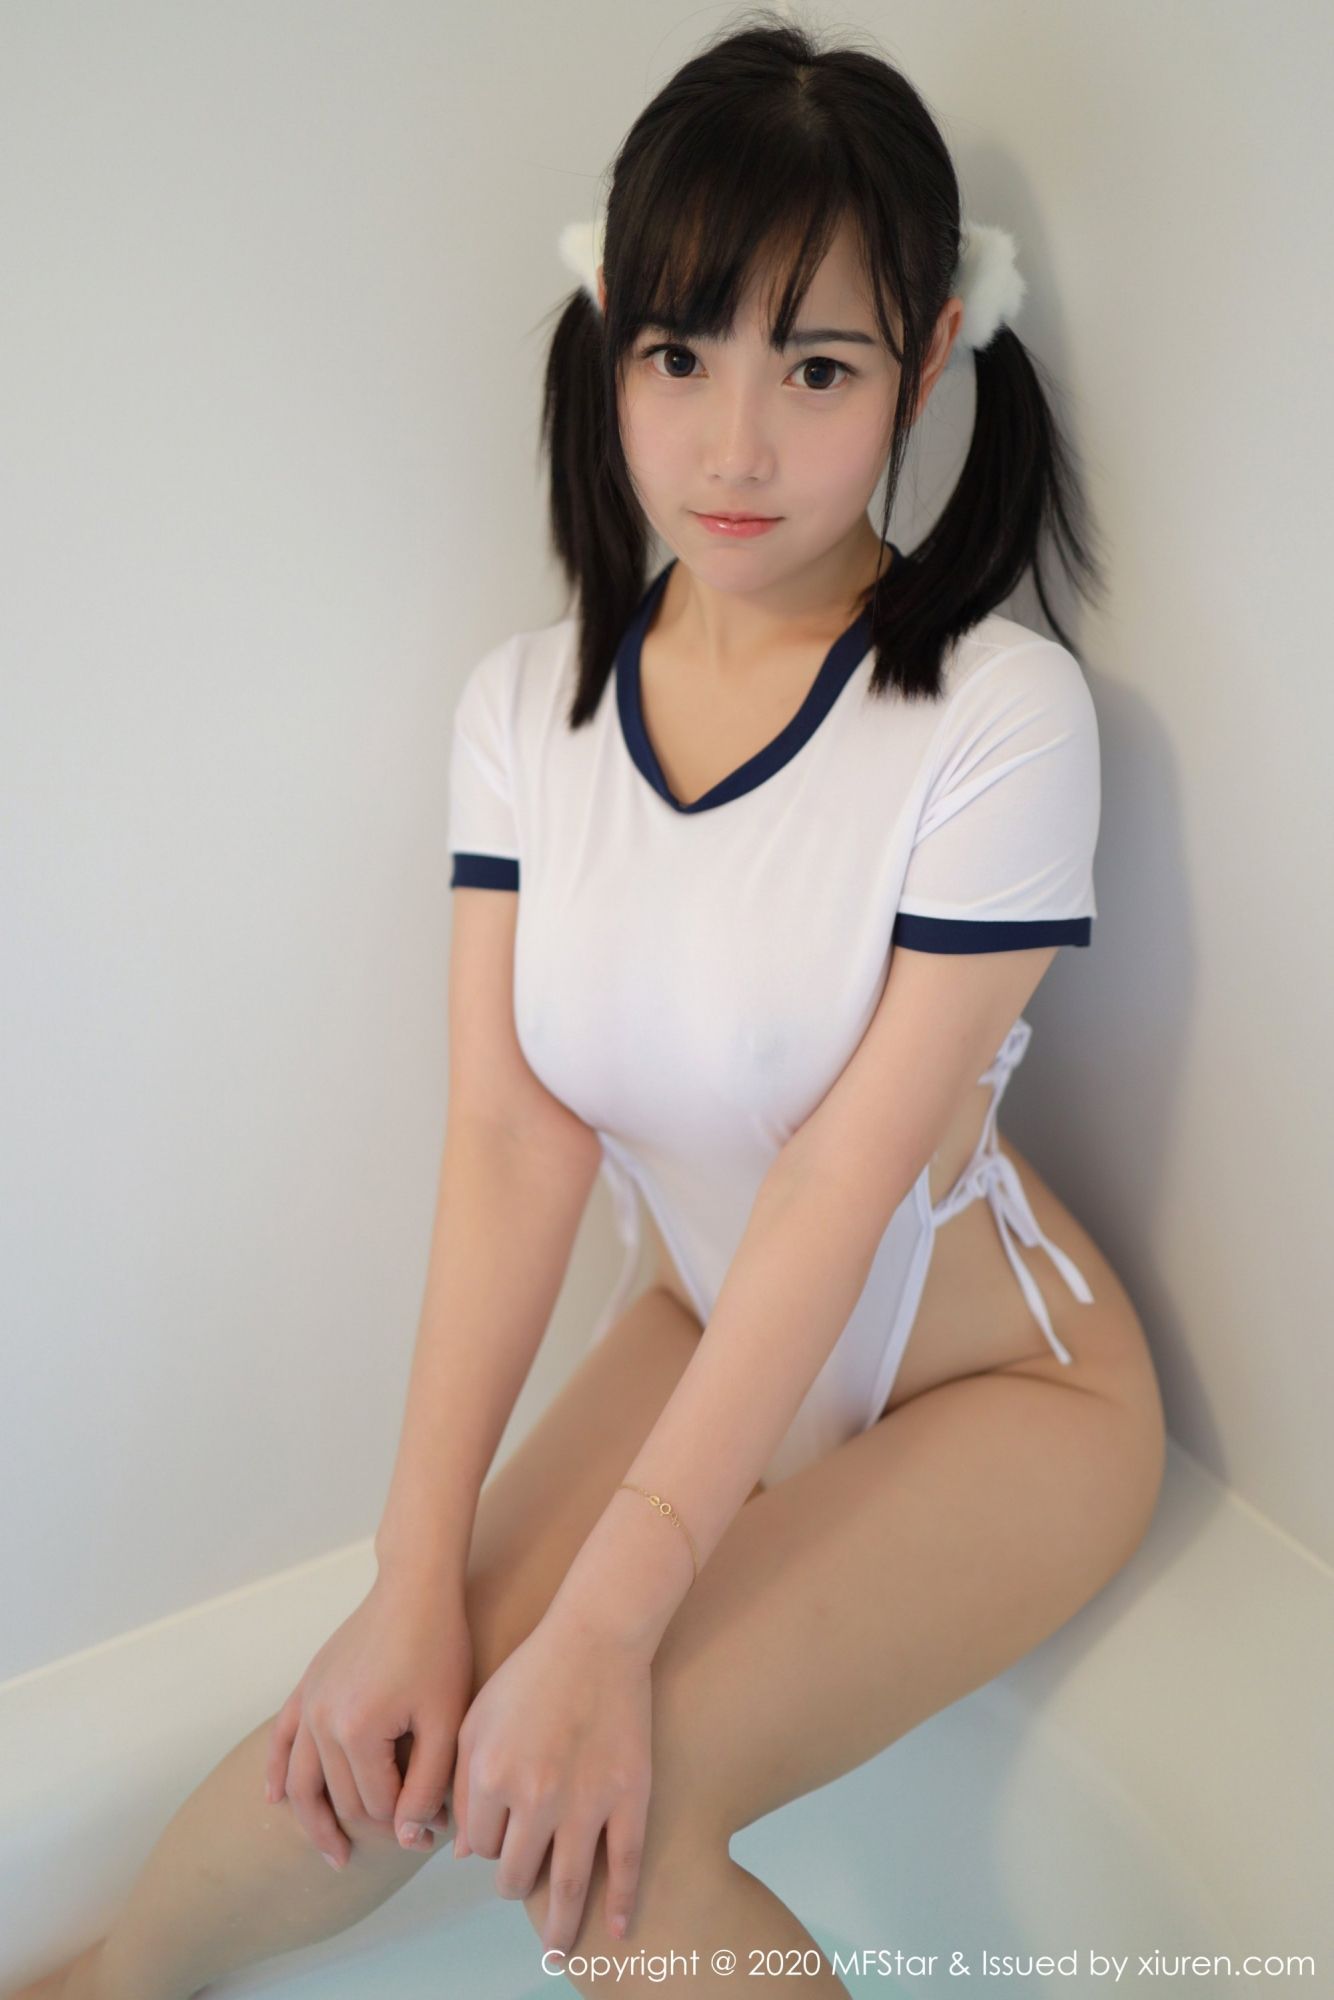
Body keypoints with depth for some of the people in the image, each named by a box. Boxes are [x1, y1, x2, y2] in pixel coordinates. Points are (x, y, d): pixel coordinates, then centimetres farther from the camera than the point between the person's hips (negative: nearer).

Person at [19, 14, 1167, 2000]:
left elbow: (845, 1191, -24)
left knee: (607, 1820, -22)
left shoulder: (1000, 714, -22)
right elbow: (508, 1135, -13)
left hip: (986, 1383, -3)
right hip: (710, 1327, 3)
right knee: (385, 1749, -8)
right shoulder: (528, 701, -8)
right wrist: (419, 1580, -18)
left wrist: (604, 1623, -24)